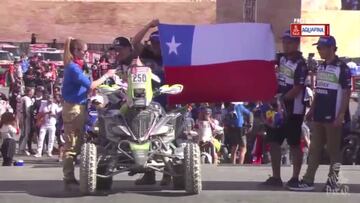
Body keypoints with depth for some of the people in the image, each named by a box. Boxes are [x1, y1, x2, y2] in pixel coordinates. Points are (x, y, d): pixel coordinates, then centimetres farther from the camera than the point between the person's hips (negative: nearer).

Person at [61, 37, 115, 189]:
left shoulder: (75, 66, 14)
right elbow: (90, 86, -18)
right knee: (71, 145, -7)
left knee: (77, 144, 11)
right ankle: (69, 179, -5)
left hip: (78, 107, 10)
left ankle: (70, 178, 16)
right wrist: (106, 75, -11)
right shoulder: (73, 67, -15)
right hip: (73, 108, -10)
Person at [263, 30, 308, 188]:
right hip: (279, 109, 7)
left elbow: (297, 89, -19)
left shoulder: (300, 64, -13)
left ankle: (295, 178, 10)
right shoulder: (282, 58, 9)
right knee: (273, 142, 5)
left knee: (294, 144, 2)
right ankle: (276, 177, 11)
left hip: (293, 110, -7)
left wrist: (280, 99, -20)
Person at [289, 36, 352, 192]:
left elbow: (347, 92, -11)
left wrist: (341, 115, -17)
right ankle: (308, 181, 8)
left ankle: (333, 182, 8)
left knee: (333, 150, 1)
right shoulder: (321, 67, 14)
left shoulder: (342, 68, -9)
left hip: (333, 116, -7)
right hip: (319, 115, 7)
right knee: (314, 149, 6)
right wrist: (312, 110, 16)